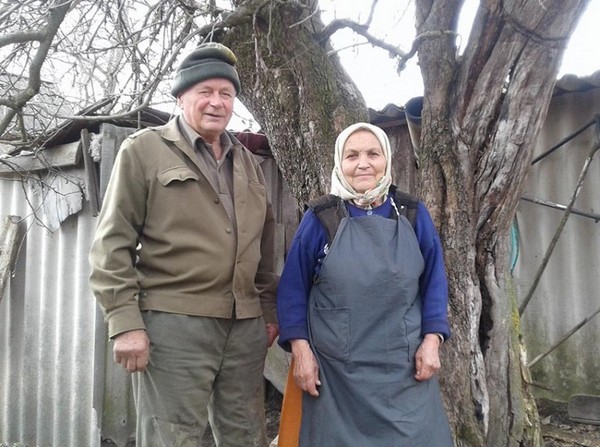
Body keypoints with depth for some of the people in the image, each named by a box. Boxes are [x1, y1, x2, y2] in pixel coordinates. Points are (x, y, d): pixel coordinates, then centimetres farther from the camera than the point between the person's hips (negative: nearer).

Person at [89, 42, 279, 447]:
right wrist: (125, 321, -12)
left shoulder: (247, 162, 18)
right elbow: (113, 243, -5)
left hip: (245, 326, 6)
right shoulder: (144, 150, 0)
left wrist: (268, 308, 16)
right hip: (173, 323, -5)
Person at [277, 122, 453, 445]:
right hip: (335, 369, -1)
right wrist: (300, 348, -8)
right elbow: (293, 287, -1)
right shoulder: (320, 217, -3)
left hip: (404, 365, 2)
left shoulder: (413, 214, 2)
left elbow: (434, 280, 6)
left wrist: (431, 340, -3)